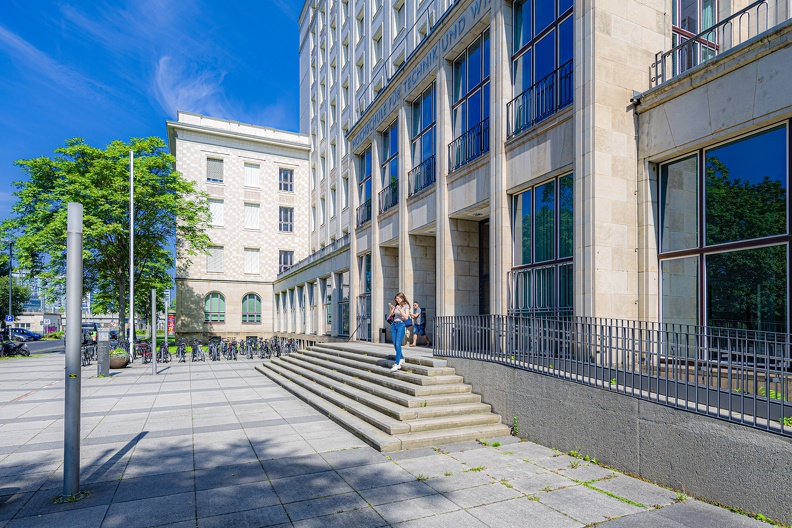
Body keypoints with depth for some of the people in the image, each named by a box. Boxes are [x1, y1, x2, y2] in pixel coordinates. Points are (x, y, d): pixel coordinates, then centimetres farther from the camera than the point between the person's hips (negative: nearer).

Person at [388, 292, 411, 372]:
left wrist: (400, 310, -19)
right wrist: (391, 308, -4)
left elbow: (406, 317, -10)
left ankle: (397, 364, -14)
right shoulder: (396, 305, 11)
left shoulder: (406, 306, -3)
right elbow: (391, 314, 14)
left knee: (398, 344, -13)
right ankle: (401, 359, 26)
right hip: (394, 325, 6)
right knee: (395, 344, 7)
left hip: (401, 325, -6)